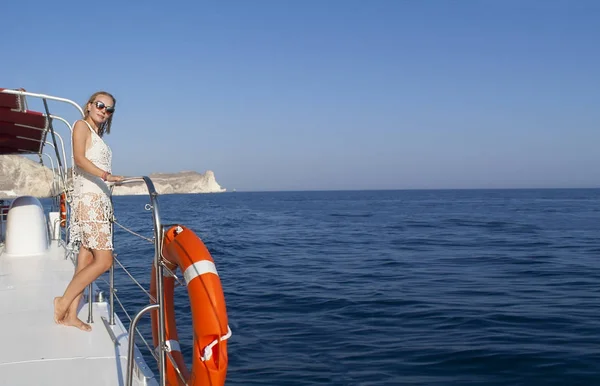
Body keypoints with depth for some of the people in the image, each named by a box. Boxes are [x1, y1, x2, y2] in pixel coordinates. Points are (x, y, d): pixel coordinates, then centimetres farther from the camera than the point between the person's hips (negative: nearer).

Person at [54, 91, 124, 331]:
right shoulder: (82, 126, -1)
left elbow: (92, 164, 15)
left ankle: (71, 315, 9)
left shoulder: (97, 135, 21)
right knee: (104, 260, -11)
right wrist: (106, 175, -32)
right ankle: (64, 302, 0)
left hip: (100, 201, 8)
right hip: (89, 200, -8)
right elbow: (79, 158, -17)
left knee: (87, 259, 6)